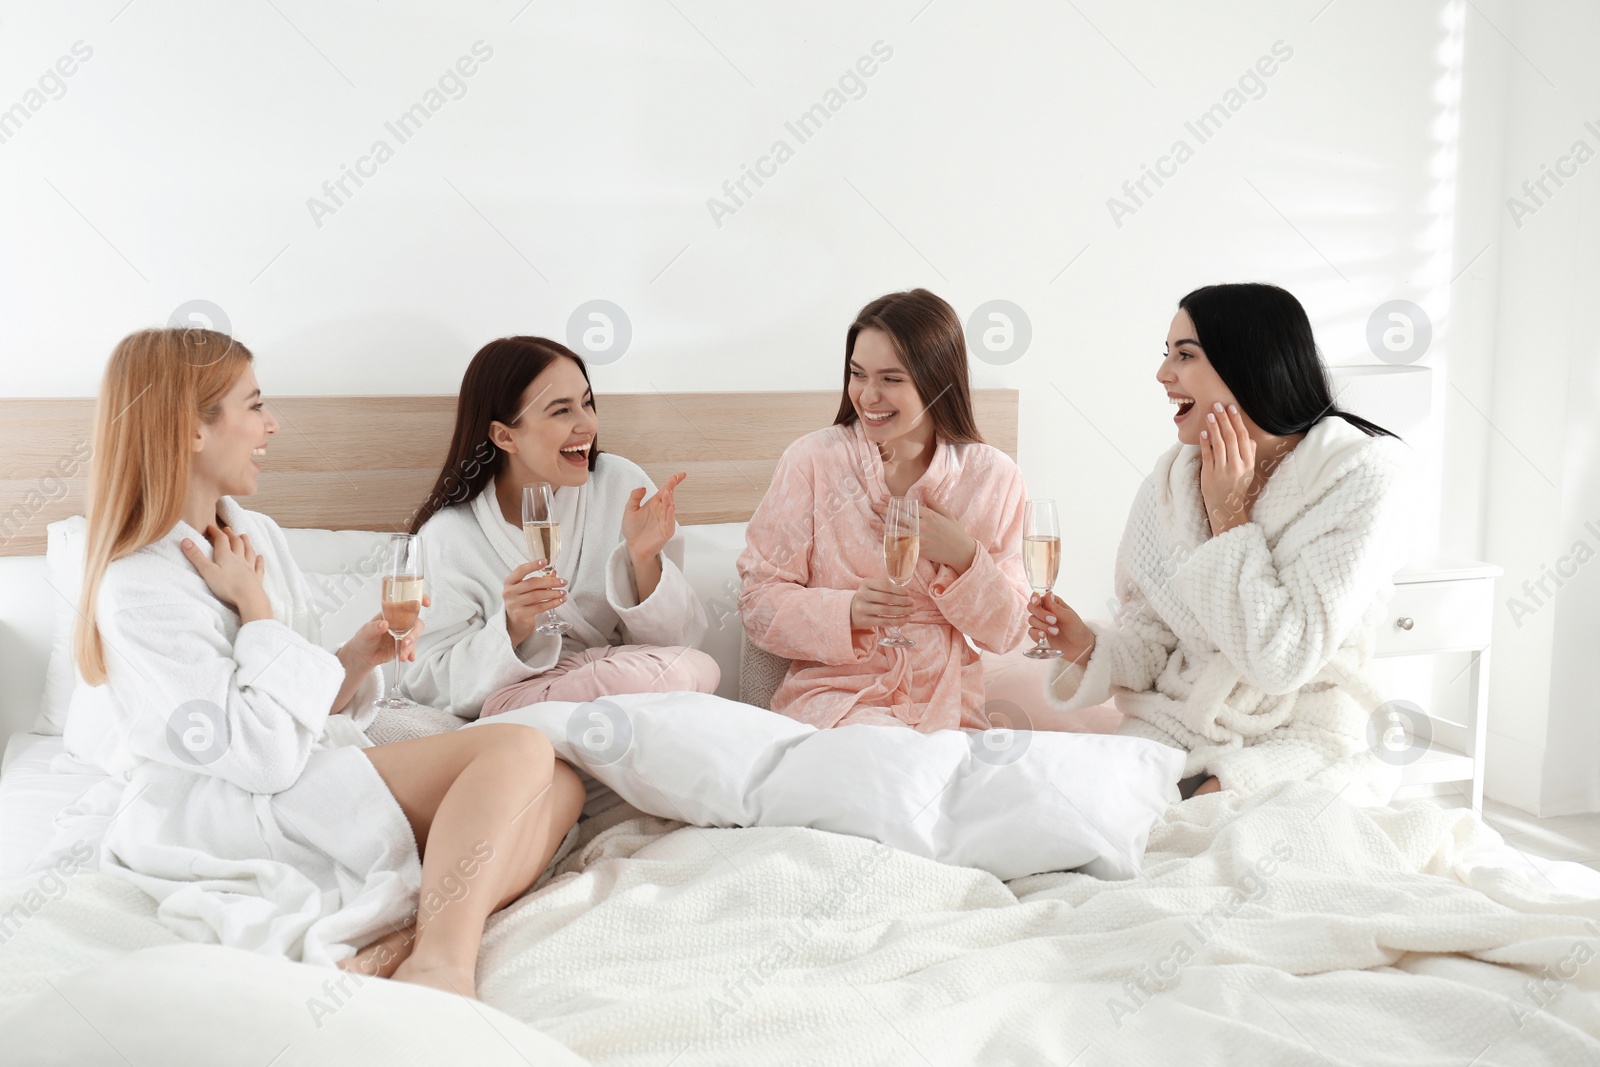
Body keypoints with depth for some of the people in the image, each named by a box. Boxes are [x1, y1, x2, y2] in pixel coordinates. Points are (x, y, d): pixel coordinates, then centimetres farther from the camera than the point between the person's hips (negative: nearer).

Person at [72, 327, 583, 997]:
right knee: (518, 751, -21)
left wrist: (361, 655, -3)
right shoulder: (140, 588, -14)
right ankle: (440, 969, -26)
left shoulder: (255, 535, 13)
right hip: (228, 818, -9)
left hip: (300, 780, 9)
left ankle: (403, 947, -30)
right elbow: (266, 754, -20)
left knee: (559, 785, -10)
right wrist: (254, 604, -13)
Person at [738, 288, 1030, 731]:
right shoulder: (811, 460, -4)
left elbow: (1006, 633, 6)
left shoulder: (993, 477, 2)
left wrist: (964, 558, -12)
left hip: (948, 705, 3)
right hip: (833, 692, -3)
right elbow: (758, 603, -4)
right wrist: (845, 612, -21)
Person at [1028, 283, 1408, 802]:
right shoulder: (1172, 481, 2)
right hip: (1175, 730, 5)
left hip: (1303, 749, -4)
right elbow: (1151, 641, 5)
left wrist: (1229, 516, -16)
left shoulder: (1356, 477, -12)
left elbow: (1283, 660, -20)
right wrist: (1089, 646, -16)